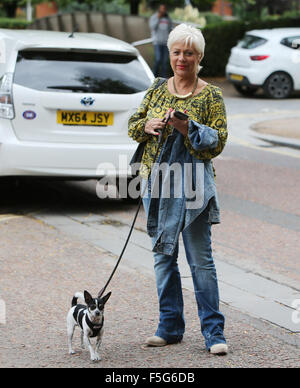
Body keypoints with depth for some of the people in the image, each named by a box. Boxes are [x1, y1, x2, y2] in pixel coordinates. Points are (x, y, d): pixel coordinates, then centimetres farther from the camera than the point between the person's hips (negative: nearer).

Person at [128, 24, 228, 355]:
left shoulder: (211, 96, -1)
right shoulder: (157, 89, 11)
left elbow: (218, 141, -7)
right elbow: (133, 126, 14)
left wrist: (186, 128, -21)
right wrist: (148, 126, -9)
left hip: (192, 184, -5)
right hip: (158, 183, 5)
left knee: (200, 259, -5)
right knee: (163, 256, 10)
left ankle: (213, 332, 1)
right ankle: (170, 327, 20)